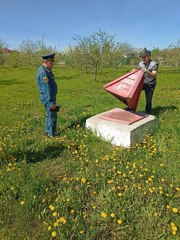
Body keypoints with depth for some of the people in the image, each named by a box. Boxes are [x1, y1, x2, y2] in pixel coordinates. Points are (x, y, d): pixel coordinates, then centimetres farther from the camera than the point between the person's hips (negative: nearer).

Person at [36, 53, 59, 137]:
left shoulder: (45, 70, 10)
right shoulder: (43, 72, -22)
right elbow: (46, 89, -25)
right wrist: (51, 102, -24)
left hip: (50, 96, 10)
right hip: (48, 98, -10)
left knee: (49, 115, 19)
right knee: (52, 115, -1)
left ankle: (48, 131, 32)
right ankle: (51, 134, 10)